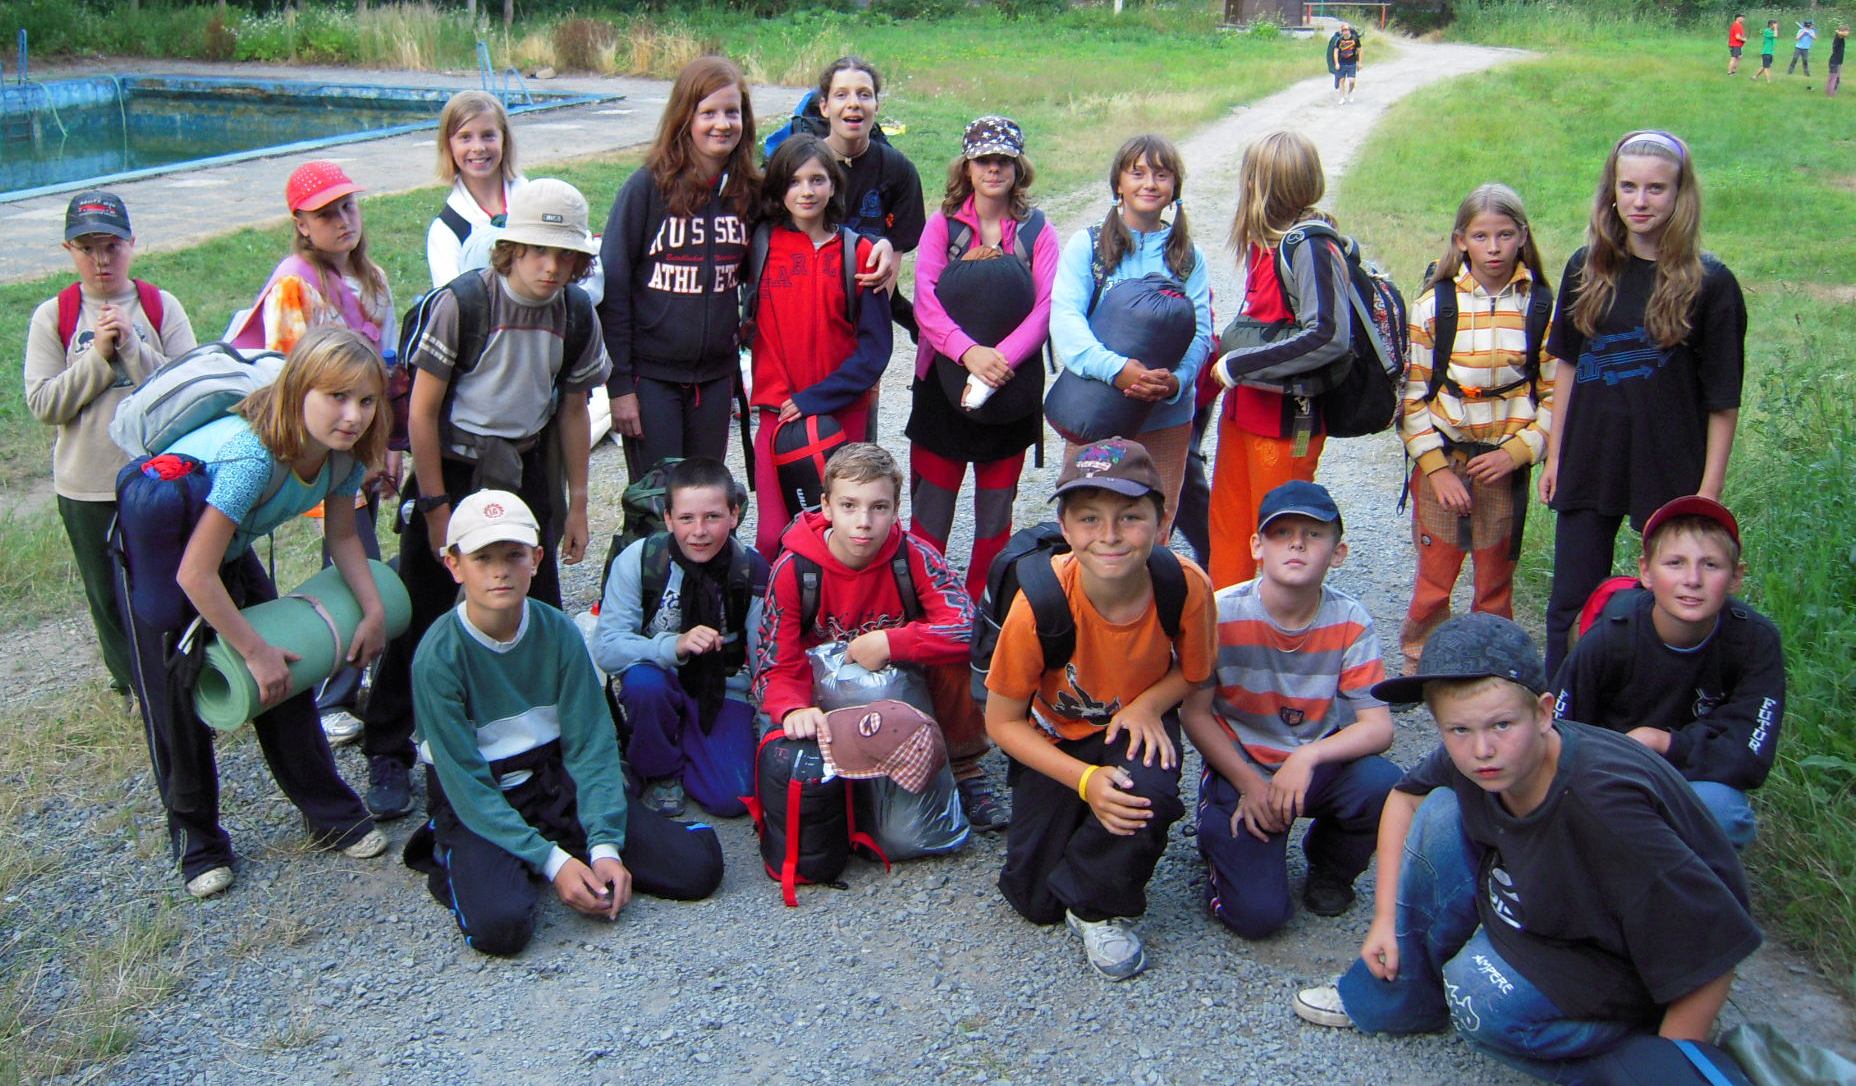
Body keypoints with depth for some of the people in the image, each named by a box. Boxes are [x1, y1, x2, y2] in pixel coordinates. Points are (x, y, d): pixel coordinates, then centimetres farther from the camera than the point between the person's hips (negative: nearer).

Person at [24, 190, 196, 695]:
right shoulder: (52, 317, -2)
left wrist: (131, 347, -20)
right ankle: (133, 678, 33)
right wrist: (99, 356, -16)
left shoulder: (161, 307, -3)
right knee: (109, 594, 14)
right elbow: (43, 404, -8)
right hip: (87, 488, 1)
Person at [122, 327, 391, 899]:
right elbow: (195, 574, -37)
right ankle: (196, 838, 19)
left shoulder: (343, 451, -19)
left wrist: (374, 609, -11)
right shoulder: (253, 455, -40)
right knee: (178, 705, -1)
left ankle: (331, 813, 16)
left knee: (286, 677, 4)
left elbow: (342, 536, 0)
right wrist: (256, 651, -27)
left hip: (232, 551, 6)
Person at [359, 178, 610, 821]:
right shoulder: (462, 303, -17)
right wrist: (436, 506, -11)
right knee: (422, 616, -2)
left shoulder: (577, 314, -4)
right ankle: (387, 754, 11)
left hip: (526, 473, 4)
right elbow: (422, 411, -12)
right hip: (449, 470, -3)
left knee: (539, 613, 2)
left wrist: (576, 504, 9)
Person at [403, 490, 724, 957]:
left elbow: (591, 745, -8)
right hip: (474, 803, -3)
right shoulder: (439, 656, -19)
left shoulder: (558, 633, -9)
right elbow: (465, 783, -18)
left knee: (699, 865, -10)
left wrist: (605, 847, -20)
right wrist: (552, 861, -24)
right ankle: (456, 865, -1)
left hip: (556, 781, 4)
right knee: (501, 923, -33)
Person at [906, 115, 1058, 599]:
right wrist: (968, 351, -24)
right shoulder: (943, 224, 4)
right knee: (932, 503, 3)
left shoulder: (1037, 231, 4)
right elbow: (924, 301, -9)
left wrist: (1002, 357, -21)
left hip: (1011, 386, 1)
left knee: (996, 506, 10)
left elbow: (1046, 308, -6)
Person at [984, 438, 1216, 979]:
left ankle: (1099, 908, -3)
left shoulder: (1187, 586, -27)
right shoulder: (1039, 604, -31)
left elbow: (1192, 673, -4)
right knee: (1035, 902, -1)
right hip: (1054, 738, 0)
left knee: (1147, 793, -34)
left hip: (1136, 727, 1)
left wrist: (1148, 705, -26)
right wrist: (1086, 781, -29)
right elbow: (1002, 722, -18)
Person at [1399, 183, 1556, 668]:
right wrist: (1436, 466, -9)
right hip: (1443, 460, -1)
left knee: (1496, 582, 10)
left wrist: (1517, 451, -10)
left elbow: (1554, 393, 2)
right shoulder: (1435, 303, -3)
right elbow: (1414, 395, -2)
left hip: (1506, 463, 1)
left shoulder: (1541, 306, -1)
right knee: (1434, 579, 3)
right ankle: (1419, 665, 21)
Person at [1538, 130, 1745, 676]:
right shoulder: (1587, 268, 3)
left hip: (1671, 473, -3)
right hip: (1589, 467, 3)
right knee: (1570, 608, 9)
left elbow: (1723, 400, -6)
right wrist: (1554, 454, 9)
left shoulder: (1709, 283, -8)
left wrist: (1709, 491, -8)